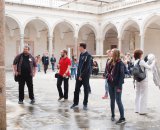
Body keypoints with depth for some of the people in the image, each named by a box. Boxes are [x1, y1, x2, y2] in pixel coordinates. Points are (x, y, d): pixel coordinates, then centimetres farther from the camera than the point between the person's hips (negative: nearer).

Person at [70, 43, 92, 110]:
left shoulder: (88, 56, -13)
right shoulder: (81, 54, 9)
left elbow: (87, 67, -17)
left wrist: (82, 75, -16)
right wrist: (78, 74, 4)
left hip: (85, 75, -6)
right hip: (79, 75, 6)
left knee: (86, 90, 6)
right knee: (76, 89, 8)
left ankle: (85, 104, 16)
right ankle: (75, 103, 20)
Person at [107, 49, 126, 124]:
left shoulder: (120, 63, -13)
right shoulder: (111, 62, 8)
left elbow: (122, 75, -15)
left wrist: (119, 86, -18)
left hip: (117, 84, -7)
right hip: (110, 83, 7)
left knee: (118, 101, -5)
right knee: (112, 100, 14)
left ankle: (122, 118, 2)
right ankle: (112, 115, 27)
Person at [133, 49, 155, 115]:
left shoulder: (135, 62, 7)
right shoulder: (141, 61, -17)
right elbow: (149, 67, -19)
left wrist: (148, 62, 8)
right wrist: (153, 62, -4)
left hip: (137, 80, 8)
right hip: (144, 80, -8)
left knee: (138, 95, 14)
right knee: (143, 95, 0)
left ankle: (137, 109, 22)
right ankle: (142, 110, 5)